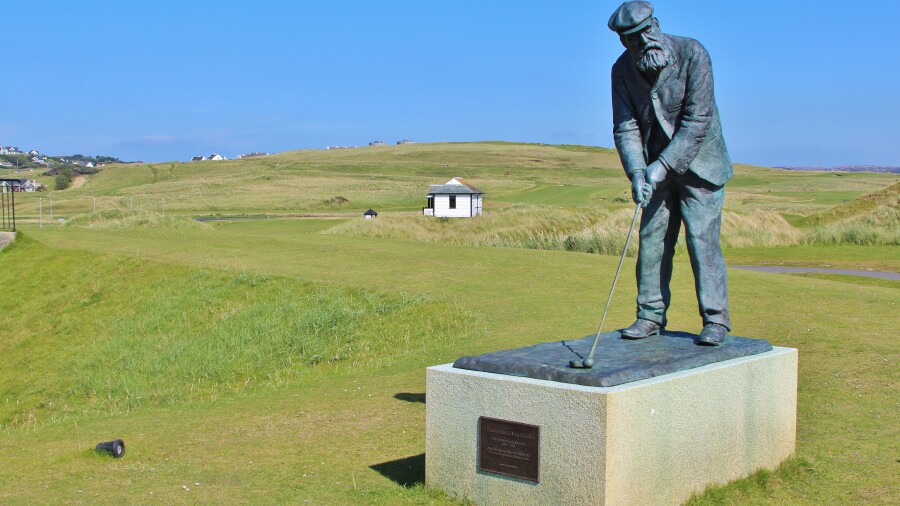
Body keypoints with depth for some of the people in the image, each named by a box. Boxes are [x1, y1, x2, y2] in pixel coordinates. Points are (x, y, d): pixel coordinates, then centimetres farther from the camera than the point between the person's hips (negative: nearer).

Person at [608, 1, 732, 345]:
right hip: (656, 169, 4)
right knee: (652, 239, 3)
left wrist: (662, 165, -24)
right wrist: (637, 172, -21)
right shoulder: (623, 69, -4)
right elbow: (625, 127, -6)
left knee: (702, 238, -9)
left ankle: (716, 320, -4)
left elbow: (697, 120, -20)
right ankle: (651, 316, 12)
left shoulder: (692, 54, -17)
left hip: (697, 163, -4)